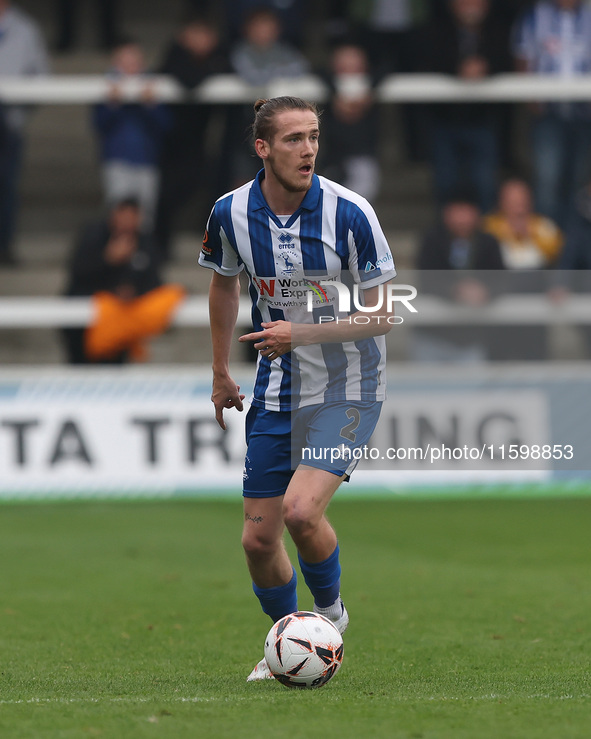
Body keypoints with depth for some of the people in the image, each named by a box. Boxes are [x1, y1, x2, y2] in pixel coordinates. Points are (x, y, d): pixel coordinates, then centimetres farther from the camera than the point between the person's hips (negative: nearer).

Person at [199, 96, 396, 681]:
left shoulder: (349, 212, -17)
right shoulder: (231, 214, -6)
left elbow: (381, 316, -13)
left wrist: (302, 333, -24)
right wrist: (220, 374, 20)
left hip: (346, 389, -4)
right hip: (276, 391, 4)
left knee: (301, 511, -24)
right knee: (258, 538, 3)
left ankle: (330, 610, 6)